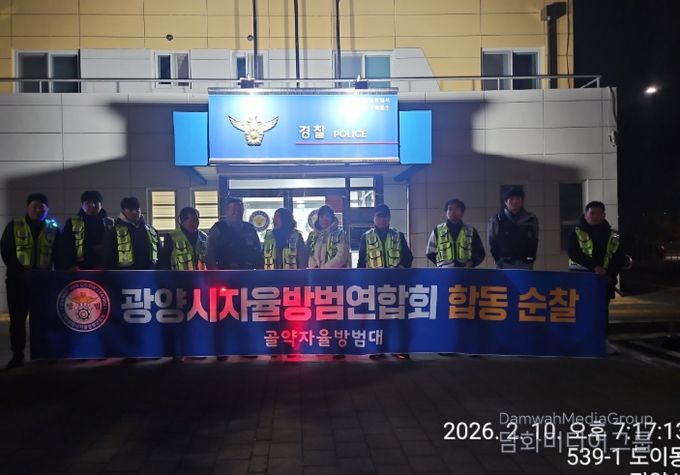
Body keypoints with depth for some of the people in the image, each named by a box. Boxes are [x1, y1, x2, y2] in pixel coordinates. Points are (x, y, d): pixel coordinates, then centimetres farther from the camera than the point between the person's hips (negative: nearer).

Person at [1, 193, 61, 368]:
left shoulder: (54, 229, 7)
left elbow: (58, 255, 9)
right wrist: (20, 271, -9)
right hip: (18, 280, -1)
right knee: (17, 318, 2)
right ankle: (17, 355, 9)